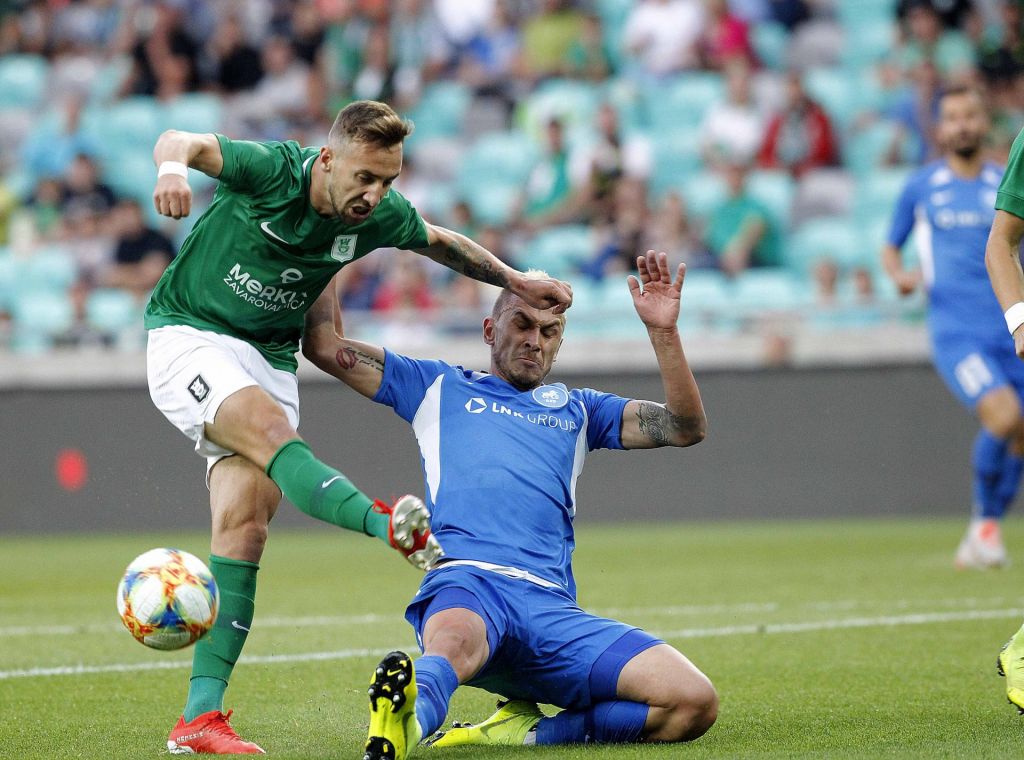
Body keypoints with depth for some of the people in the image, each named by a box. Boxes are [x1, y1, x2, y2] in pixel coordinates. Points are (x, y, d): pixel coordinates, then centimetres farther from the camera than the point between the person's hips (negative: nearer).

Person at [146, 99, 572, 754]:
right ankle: (391, 526, -59)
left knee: (245, 523, -12)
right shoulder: (271, 170, -19)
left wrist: (516, 281, 14)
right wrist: (173, 167, -54)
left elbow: (441, 242, 16)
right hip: (190, 337, -4)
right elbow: (184, 143, -31)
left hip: (270, 354, 4)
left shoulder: (381, 216, -4)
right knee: (270, 430, -34)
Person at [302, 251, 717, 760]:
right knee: (454, 642, -44)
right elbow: (324, 345, 25)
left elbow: (686, 428, 22)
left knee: (694, 703, -22)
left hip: (552, 606, 3)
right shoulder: (440, 388, 27)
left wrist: (663, 332, 11)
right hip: (466, 582, -3)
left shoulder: (577, 410, 33)